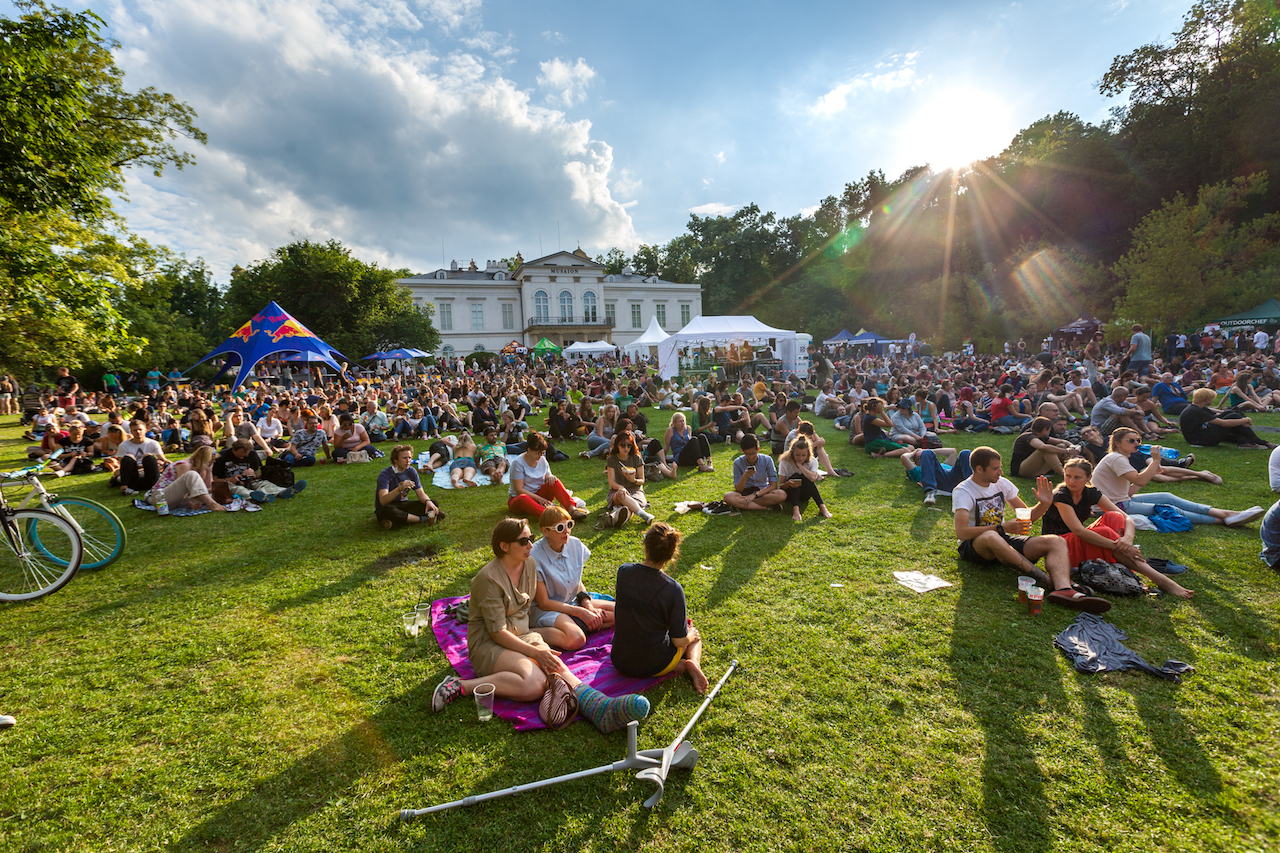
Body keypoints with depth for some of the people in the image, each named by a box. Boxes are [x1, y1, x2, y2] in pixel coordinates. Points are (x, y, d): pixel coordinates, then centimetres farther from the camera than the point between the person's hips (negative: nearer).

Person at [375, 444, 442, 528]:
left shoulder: (411, 471, -1)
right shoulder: (385, 474, -19)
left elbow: (421, 494, -2)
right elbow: (383, 501, -32)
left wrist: (428, 501, -26)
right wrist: (400, 488, -49)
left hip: (403, 505, 5)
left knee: (432, 503, -14)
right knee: (387, 511, -42)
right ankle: (423, 519, -26)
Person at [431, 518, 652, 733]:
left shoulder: (530, 565, 4)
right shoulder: (489, 578, -18)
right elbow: (497, 632, -18)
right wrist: (535, 652, -21)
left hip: (522, 636, 6)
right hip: (489, 645, -6)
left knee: (555, 665, -25)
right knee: (534, 682, -33)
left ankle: (599, 707, -45)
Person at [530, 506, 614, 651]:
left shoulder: (575, 545, -3)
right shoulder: (535, 557, -22)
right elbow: (543, 603, -17)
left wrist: (589, 606, -9)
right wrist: (581, 612, -18)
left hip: (573, 602, 7)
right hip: (545, 609, -7)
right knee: (575, 639, -35)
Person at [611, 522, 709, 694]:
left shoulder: (623, 571, -13)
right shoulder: (673, 589, -23)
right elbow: (680, 641, -14)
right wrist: (690, 635, 7)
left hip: (620, 662, 3)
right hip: (654, 667, -3)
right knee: (694, 635, 27)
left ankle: (679, 665, 6)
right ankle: (693, 663, -1)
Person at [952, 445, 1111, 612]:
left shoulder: (1001, 483, 9)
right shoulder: (962, 492, -11)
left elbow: (1027, 516, 15)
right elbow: (961, 532, -24)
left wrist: (1044, 504, -6)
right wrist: (1002, 528, -24)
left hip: (1003, 542, 7)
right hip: (973, 546, -7)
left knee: (1056, 541, -14)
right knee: (991, 537, -41)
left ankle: (1063, 588, -44)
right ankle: (1050, 581, -36)